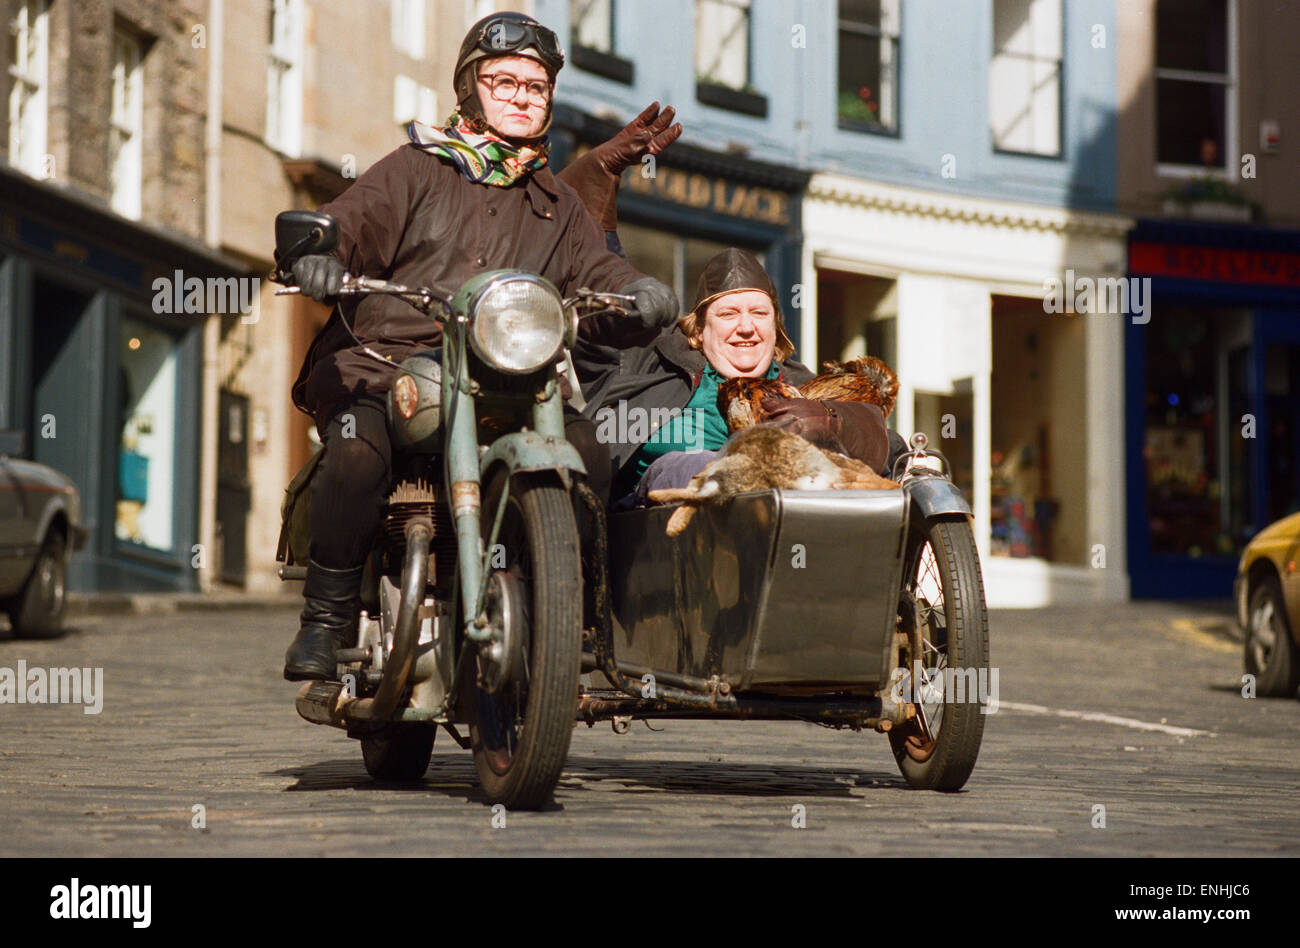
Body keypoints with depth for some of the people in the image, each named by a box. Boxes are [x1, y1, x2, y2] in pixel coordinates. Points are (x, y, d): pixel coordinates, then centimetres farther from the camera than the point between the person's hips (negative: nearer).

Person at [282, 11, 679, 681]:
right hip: (384, 364, -3)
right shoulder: (415, 170, 15)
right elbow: (347, 224, 2)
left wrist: (639, 297, -11)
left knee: (584, 449, -24)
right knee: (357, 450, -34)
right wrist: (316, 258, -23)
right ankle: (325, 619, -19)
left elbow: (599, 276, 13)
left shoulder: (558, 207, 25)